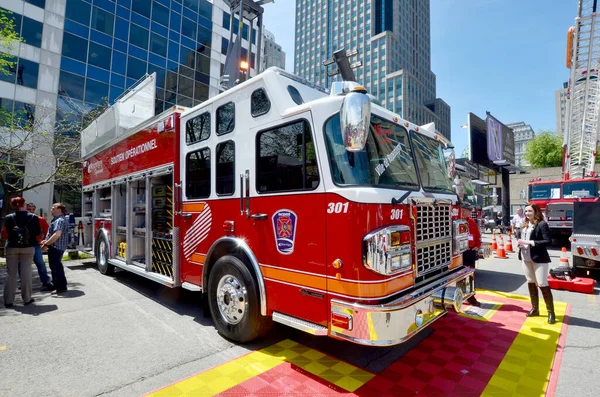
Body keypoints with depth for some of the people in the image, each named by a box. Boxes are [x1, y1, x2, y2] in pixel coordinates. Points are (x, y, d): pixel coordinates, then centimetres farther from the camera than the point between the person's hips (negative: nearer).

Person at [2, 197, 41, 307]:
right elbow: (38, 232, -4)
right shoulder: (33, 217, -7)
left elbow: (5, 233, -4)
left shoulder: (9, 218, -5)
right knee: (26, 272, 5)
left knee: (11, 274, 9)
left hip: (12, 247, 1)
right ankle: (27, 298, 10)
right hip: (28, 248, -1)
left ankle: (8, 300, 11)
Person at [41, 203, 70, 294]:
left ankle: (61, 287, 1)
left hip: (56, 247, -11)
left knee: (56, 266, -5)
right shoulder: (57, 219, 17)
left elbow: (57, 234, -29)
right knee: (54, 266, 18)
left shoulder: (60, 220, -19)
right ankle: (55, 284, 30)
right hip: (54, 247, 11)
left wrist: (46, 244, -23)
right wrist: (46, 241, 18)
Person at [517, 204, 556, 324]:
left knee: (543, 285, -3)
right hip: (526, 258, 7)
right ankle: (535, 309, 26)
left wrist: (530, 242, -22)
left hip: (539, 259, -7)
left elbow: (548, 241, -17)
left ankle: (551, 312, 11)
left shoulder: (542, 224, -11)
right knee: (531, 283, 14)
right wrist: (520, 243, -1)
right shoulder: (525, 225, 12)